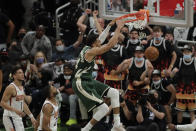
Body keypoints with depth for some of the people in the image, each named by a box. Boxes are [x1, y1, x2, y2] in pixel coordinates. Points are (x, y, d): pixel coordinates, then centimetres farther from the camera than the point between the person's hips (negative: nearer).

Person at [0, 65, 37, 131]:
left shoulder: (21, 87, 10)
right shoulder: (11, 88, -17)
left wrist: (31, 116, 16)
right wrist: (15, 110, -30)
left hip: (18, 118, 9)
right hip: (10, 117, -9)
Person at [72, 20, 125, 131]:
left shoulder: (88, 48, 8)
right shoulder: (91, 51, -19)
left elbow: (100, 40, 29)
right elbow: (110, 45, -23)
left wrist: (109, 26, 30)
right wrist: (118, 28, -16)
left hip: (89, 81, 11)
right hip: (81, 84, -11)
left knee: (114, 93, 10)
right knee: (104, 109, -14)